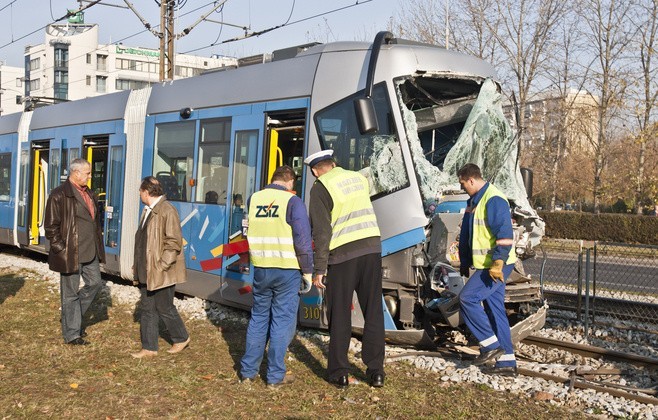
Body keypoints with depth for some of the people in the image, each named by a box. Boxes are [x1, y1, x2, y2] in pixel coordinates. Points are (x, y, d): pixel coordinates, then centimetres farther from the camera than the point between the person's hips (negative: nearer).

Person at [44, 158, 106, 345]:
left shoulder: (89, 194, 13)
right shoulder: (60, 195, -14)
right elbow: (51, 226, -14)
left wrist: (98, 244, 16)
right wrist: (62, 249, -16)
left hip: (90, 252, 8)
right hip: (71, 255, -8)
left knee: (95, 283, 14)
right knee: (71, 293, 2)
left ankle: (73, 317, 32)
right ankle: (71, 334, 12)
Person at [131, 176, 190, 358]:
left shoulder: (167, 211, -17)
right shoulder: (148, 210, 12)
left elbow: (174, 242, -19)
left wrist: (161, 266, -19)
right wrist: (137, 265, 16)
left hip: (161, 273, -9)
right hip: (146, 272, 9)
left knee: (164, 308, 4)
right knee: (147, 309, 11)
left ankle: (181, 338, 25)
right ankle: (149, 348, 19)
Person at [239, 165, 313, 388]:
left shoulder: (254, 199, 6)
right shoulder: (292, 201, -10)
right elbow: (302, 239, -13)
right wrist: (307, 271, -6)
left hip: (261, 269, 5)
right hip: (287, 270, -4)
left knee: (258, 318, 17)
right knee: (282, 322, 4)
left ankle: (248, 370, 23)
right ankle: (275, 376, 10)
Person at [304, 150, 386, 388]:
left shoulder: (320, 189, -4)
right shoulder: (358, 178, 12)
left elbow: (322, 232, -10)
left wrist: (319, 268, -8)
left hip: (343, 254, -4)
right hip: (372, 247, 5)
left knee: (340, 317, 7)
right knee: (373, 313, 11)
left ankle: (339, 373, 13)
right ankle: (375, 371, 14)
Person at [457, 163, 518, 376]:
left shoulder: (494, 200, -15)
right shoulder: (474, 201, 17)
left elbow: (504, 234, -22)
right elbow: (466, 235, 24)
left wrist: (497, 263, -27)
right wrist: (464, 262, 26)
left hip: (496, 266, -10)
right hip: (485, 266, 10)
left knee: (467, 297, -14)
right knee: (494, 309, 9)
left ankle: (491, 345, -6)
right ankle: (507, 362, 12)